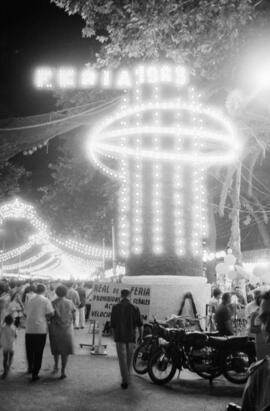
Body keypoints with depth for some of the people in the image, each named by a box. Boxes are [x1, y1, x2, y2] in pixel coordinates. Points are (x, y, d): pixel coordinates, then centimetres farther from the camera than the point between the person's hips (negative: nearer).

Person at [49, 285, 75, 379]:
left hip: (55, 329, 0)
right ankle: (63, 371, 1)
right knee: (65, 351, 6)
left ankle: (56, 366, 32)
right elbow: (73, 316, 1)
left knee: (56, 349, 22)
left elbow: (50, 317, -10)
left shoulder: (53, 303, -6)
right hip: (67, 329, 0)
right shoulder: (70, 303, -2)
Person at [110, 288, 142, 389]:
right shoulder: (134, 308, -4)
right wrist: (140, 335, 13)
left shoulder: (115, 307, -6)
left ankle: (125, 381, -5)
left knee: (122, 358, 1)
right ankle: (127, 376, 33)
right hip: (131, 336, 2)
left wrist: (114, 335, 11)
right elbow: (139, 324, 0)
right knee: (129, 358, 19)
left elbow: (113, 324, -1)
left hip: (119, 336, -2)